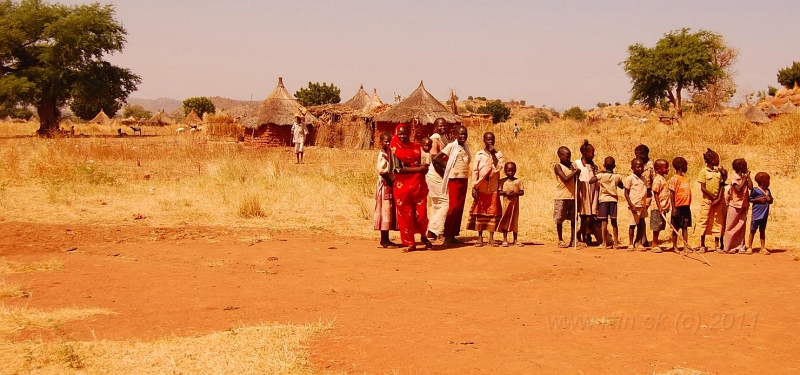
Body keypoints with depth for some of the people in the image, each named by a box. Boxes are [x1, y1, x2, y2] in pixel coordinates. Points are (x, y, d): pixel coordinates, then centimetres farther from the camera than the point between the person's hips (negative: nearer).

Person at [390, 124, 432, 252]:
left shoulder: (416, 147, 9)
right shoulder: (395, 149, 0)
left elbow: (423, 167, 12)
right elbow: (398, 168, -11)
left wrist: (424, 167, -12)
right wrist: (418, 168, -14)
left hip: (418, 185, 2)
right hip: (402, 186, -2)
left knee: (421, 213, -1)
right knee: (406, 215, 2)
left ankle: (423, 236, 25)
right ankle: (410, 243, 13)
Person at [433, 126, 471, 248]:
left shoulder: (466, 147, 11)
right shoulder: (451, 146, -7)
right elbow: (436, 159, -11)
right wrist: (446, 167, -3)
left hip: (464, 179, 6)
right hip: (454, 179, -6)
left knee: (460, 208, 7)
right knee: (453, 207, -10)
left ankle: (453, 235, 13)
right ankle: (447, 237, -7)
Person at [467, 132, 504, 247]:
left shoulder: (498, 154, 6)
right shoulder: (479, 154, 3)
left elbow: (498, 168, -9)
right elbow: (475, 171, 0)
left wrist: (493, 154, -13)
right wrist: (474, 187, -6)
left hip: (493, 188, 1)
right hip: (481, 188, -1)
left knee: (493, 212, 1)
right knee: (480, 212, 2)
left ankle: (491, 238, 7)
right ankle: (480, 238, 8)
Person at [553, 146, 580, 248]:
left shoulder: (572, 165, 9)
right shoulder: (557, 166, -7)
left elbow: (575, 179, 12)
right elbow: (565, 178, -17)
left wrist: (576, 172, -5)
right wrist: (574, 172, -11)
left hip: (572, 196, 5)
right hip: (561, 197, -5)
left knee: (573, 219, 7)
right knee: (559, 219, 2)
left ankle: (573, 240, 16)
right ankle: (560, 240, 12)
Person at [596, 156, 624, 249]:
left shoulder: (600, 175, -6)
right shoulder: (617, 176, 1)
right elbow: (622, 186, 14)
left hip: (603, 199, -2)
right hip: (613, 199, 2)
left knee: (604, 222, -2)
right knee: (614, 222, 8)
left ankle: (605, 244, -2)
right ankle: (616, 243, 11)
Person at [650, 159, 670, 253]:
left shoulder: (663, 178, 14)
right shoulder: (657, 179, -13)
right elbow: (655, 194, -17)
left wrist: (667, 206, 16)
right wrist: (659, 207, -21)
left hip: (663, 207, 9)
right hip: (657, 208, -9)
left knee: (659, 227, 12)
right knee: (656, 227, -2)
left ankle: (655, 244, 18)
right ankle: (654, 245, 4)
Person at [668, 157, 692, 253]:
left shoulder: (686, 178, 12)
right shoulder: (674, 179, -9)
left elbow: (688, 193, 15)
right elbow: (672, 194, -11)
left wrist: (688, 205, 12)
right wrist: (673, 208, -14)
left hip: (686, 206, 6)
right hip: (678, 207, -6)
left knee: (685, 227, 9)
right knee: (676, 227, 3)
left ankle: (686, 246, 14)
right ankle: (674, 246, 11)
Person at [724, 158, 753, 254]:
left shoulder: (745, 177, 10)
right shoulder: (734, 177, -8)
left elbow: (750, 187, -1)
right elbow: (738, 188, -21)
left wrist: (748, 176, -3)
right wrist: (744, 179, -13)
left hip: (743, 206, 6)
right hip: (735, 205, -6)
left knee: (742, 228, 7)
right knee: (732, 227, 0)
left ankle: (740, 246, 11)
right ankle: (729, 247, 5)